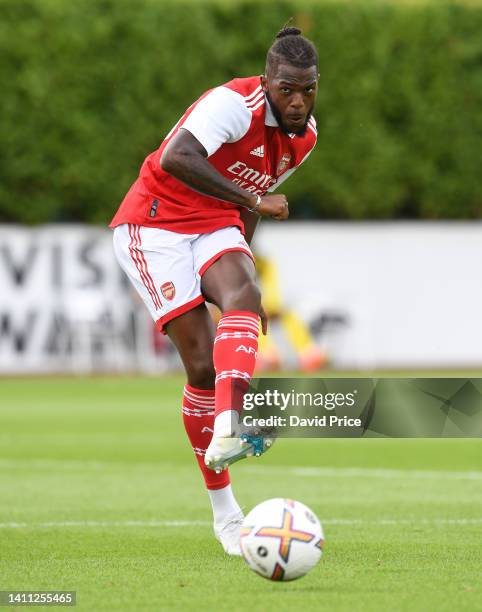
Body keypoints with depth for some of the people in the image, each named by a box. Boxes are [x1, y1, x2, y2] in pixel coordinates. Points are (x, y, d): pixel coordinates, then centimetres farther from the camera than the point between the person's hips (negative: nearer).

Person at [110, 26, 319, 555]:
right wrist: (251, 199, -32)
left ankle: (226, 432, -51)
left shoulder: (305, 137, 7)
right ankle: (224, 513, -2)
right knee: (204, 365, -14)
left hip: (215, 228, 6)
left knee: (242, 294, -29)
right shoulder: (236, 103, -19)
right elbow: (175, 159, -36)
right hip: (153, 226, -6)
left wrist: (243, 287, 23)